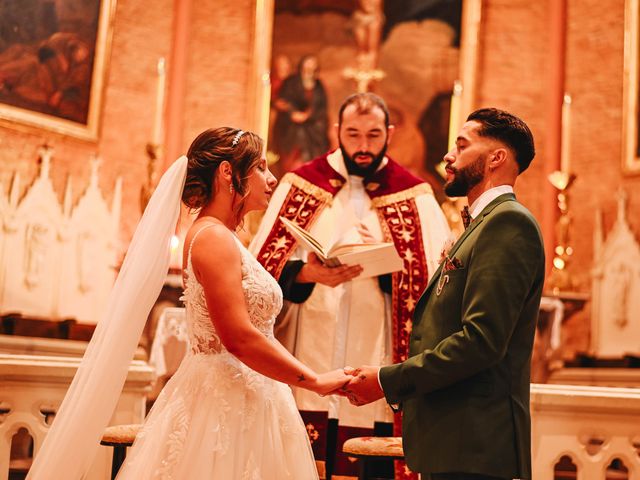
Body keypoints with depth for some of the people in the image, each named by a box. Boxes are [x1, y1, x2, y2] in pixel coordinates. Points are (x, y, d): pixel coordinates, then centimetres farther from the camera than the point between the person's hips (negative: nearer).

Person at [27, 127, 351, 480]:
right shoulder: (214, 237, -15)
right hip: (224, 401, -9)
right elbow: (238, 338, -23)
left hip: (242, 399, 9)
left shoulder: (222, 237, 15)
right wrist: (315, 381, -16)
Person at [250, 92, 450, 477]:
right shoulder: (301, 185, 9)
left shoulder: (413, 197, 7)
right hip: (306, 366, 1)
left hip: (374, 374, 0)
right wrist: (306, 274, -17)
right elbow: (262, 269, 2)